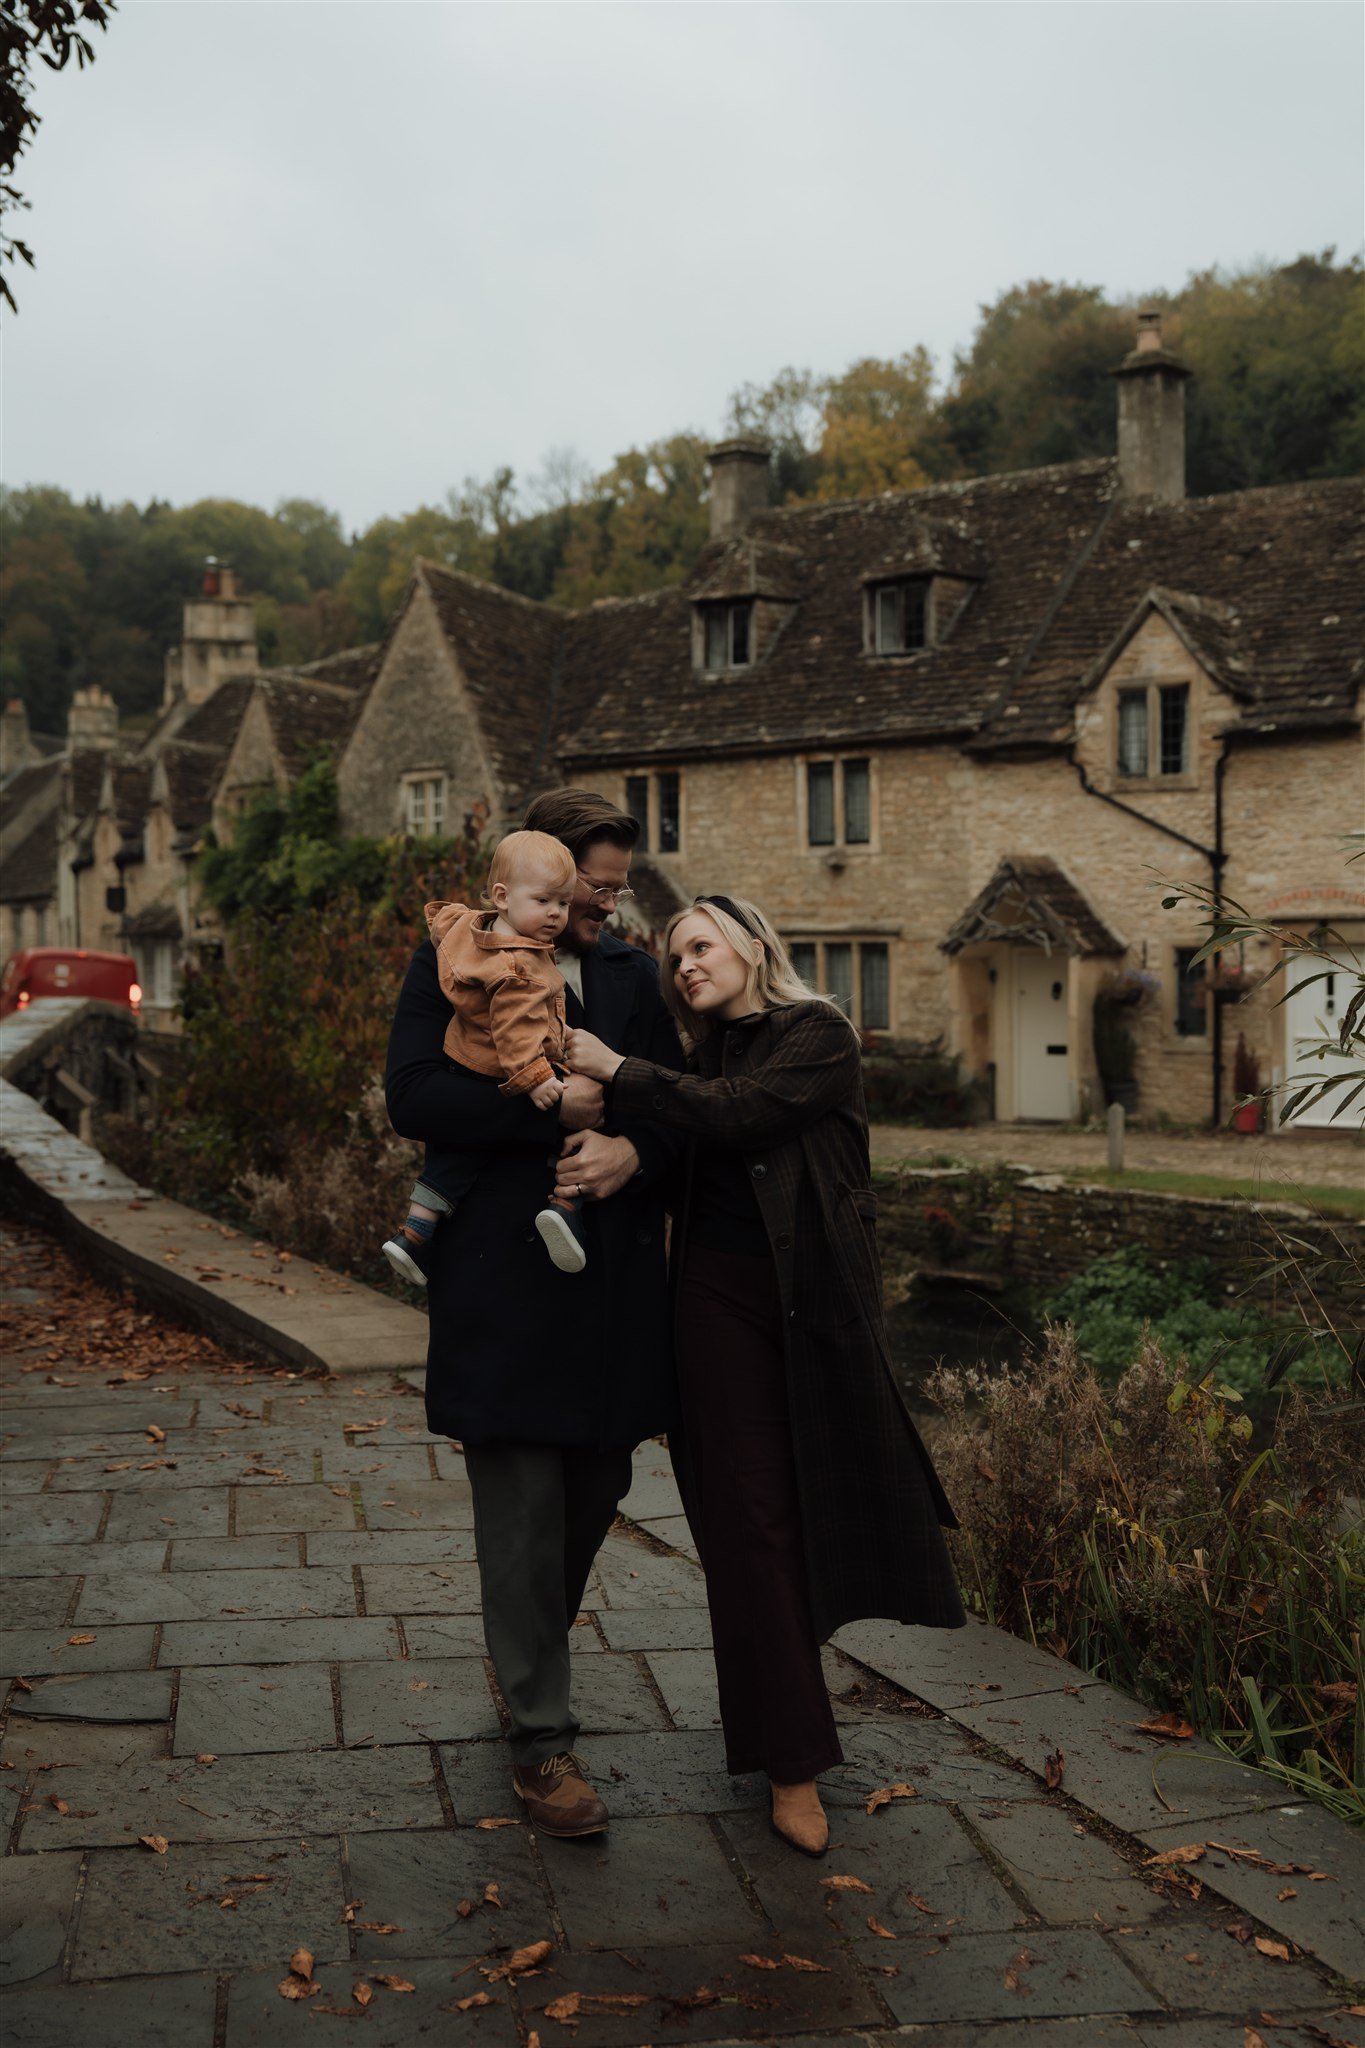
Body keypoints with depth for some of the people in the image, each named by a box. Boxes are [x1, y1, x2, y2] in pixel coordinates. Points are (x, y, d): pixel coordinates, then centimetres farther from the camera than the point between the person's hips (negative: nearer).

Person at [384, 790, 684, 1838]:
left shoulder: (632, 972, 14)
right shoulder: (453, 963, 0)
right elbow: (414, 1096, -12)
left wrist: (632, 1149, -13)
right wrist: (553, 1109, -16)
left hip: (616, 1275, 5)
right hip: (506, 1279, -5)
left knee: (598, 1487, 13)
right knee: (523, 1506, -2)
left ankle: (530, 1657, 38)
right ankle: (541, 1734, 9)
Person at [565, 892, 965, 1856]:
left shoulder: (820, 1035, -4)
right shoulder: (708, 1053, 15)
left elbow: (735, 1114, -18)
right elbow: (678, 1161, 10)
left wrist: (618, 1072, -14)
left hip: (810, 1296, -4)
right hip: (719, 1293, 4)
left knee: (818, 1495, 6)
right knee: (750, 1514, 0)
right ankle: (792, 1760, 5)